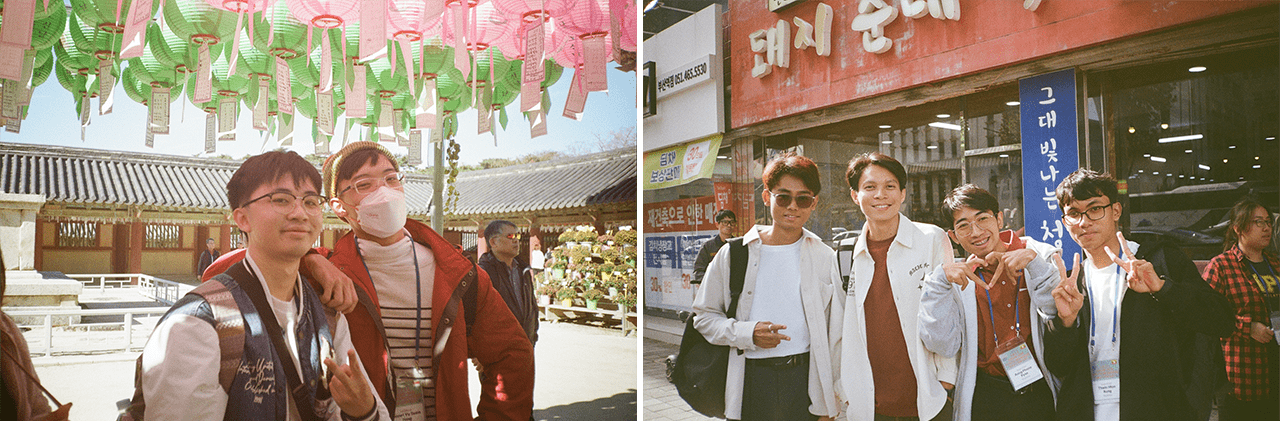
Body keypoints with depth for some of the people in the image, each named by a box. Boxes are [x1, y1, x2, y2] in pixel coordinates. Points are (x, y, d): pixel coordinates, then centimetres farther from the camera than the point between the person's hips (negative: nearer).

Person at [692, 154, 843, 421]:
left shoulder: (825, 258, 6)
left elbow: (835, 334, 8)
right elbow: (704, 316, 5)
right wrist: (747, 333, -12)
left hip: (806, 379, 1)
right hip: (751, 381, 0)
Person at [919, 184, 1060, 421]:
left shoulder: (1042, 257, 1)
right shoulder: (959, 279, 0)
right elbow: (943, 345, -10)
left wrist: (1033, 261, -20)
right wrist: (940, 280, -18)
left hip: (1043, 393, 0)